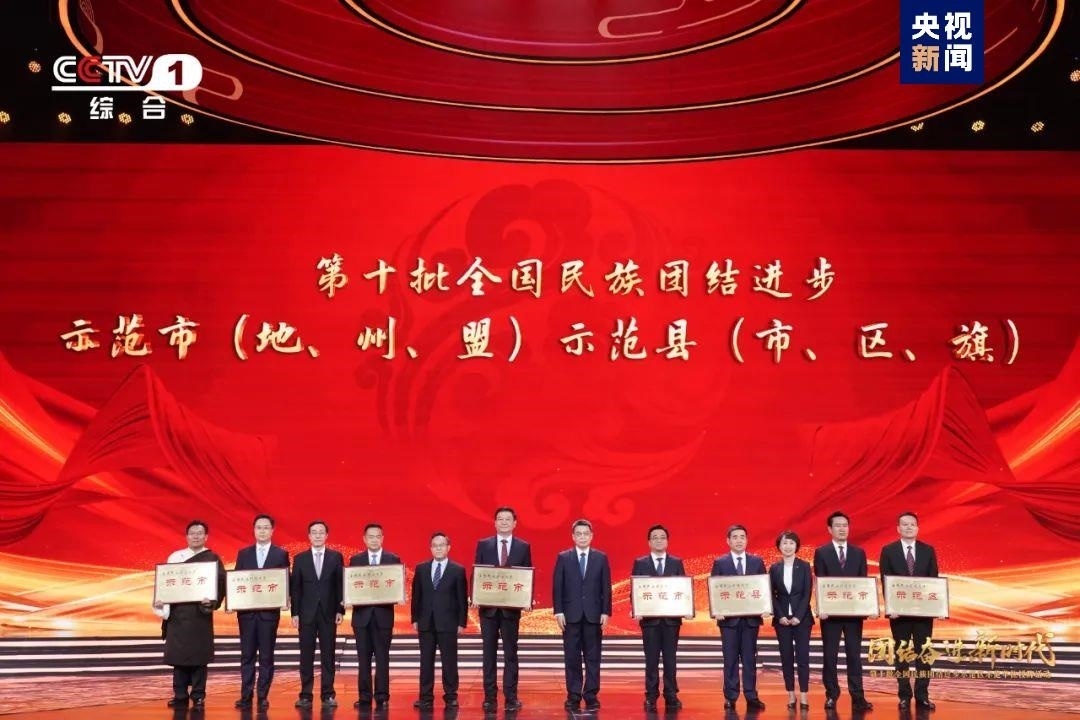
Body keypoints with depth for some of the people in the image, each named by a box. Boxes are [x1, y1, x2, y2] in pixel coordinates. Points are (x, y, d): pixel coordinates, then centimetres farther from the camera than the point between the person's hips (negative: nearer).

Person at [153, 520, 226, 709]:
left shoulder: (212, 558, 2)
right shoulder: (175, 556, 9)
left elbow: (221, 583, -5)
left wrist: (212, 601, -22)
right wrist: (160, 601, -11)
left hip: (200, 612, -2)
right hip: (177, 612, 3)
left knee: (198, 654, 0)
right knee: (178, 653, 4)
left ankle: (198, 696, 7)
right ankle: (180, 696, 11)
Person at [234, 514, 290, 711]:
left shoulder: (281, 554, 3)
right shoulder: (243, 553, 10)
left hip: (269, 611, -2)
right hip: (246, 611, 2)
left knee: (266, 656, 2)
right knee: (247, 655, 5)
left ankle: (263, 696, 8)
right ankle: (246, 696, 9)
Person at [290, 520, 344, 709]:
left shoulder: (336, 557, 5)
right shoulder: (300, 558, 6)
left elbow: (340, 585, 4)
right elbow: (295, 587, 4)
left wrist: (340, 610, -4)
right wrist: (295, 612, -3)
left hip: (328, 613, 0)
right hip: (307, 613, 0)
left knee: (328, 656, 2)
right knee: (306, 656, 3)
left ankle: (328, 695, 7)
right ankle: (306, 695, 8)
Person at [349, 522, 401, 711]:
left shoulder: (393, 559, 4)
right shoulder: (355, 560, 8)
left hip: (383, 615, -1)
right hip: (362, 614, 1)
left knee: (382, 658, -1)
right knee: (363, 658, 5)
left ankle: (382, 697, 3)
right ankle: (365, 697, 10)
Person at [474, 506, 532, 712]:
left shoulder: (523, 547, 4)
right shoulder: (483, 545, 4)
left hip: (512, 607, 0)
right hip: (488, 606, 0)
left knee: (510, 653, 4)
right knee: (489, 653, 4)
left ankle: (511, 697, 8)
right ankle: (490, 697, 10)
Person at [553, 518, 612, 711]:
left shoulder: (601, 558, 6)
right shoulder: (563, 557, 4)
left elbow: (606, 588, 4)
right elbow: (557, 587, 1)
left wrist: (606, 612, -3)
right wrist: (558, 611, -6)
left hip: (593, 615, 0)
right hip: (571, 614, 0)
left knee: (593, 657, 3)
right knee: (572, 657, 2)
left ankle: (591, 695, 8)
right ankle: (573, 696, 8)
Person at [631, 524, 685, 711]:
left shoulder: (677, 563, 8)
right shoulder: (640, 563, 5)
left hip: (671, 618, 1)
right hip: (649, 618, -1)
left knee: (670, 659, 3)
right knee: (651, 660, 3)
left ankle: (671, 696, 10)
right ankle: (651, 697, 8)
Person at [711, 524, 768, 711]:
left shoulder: (757, 561, 7)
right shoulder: (719, 563, 2)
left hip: (751, 617, 1)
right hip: (729, 618, -1)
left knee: (750, 658, 4)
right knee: (730, 659, 2)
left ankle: (751, 697, 9)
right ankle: (730, 697, 8)